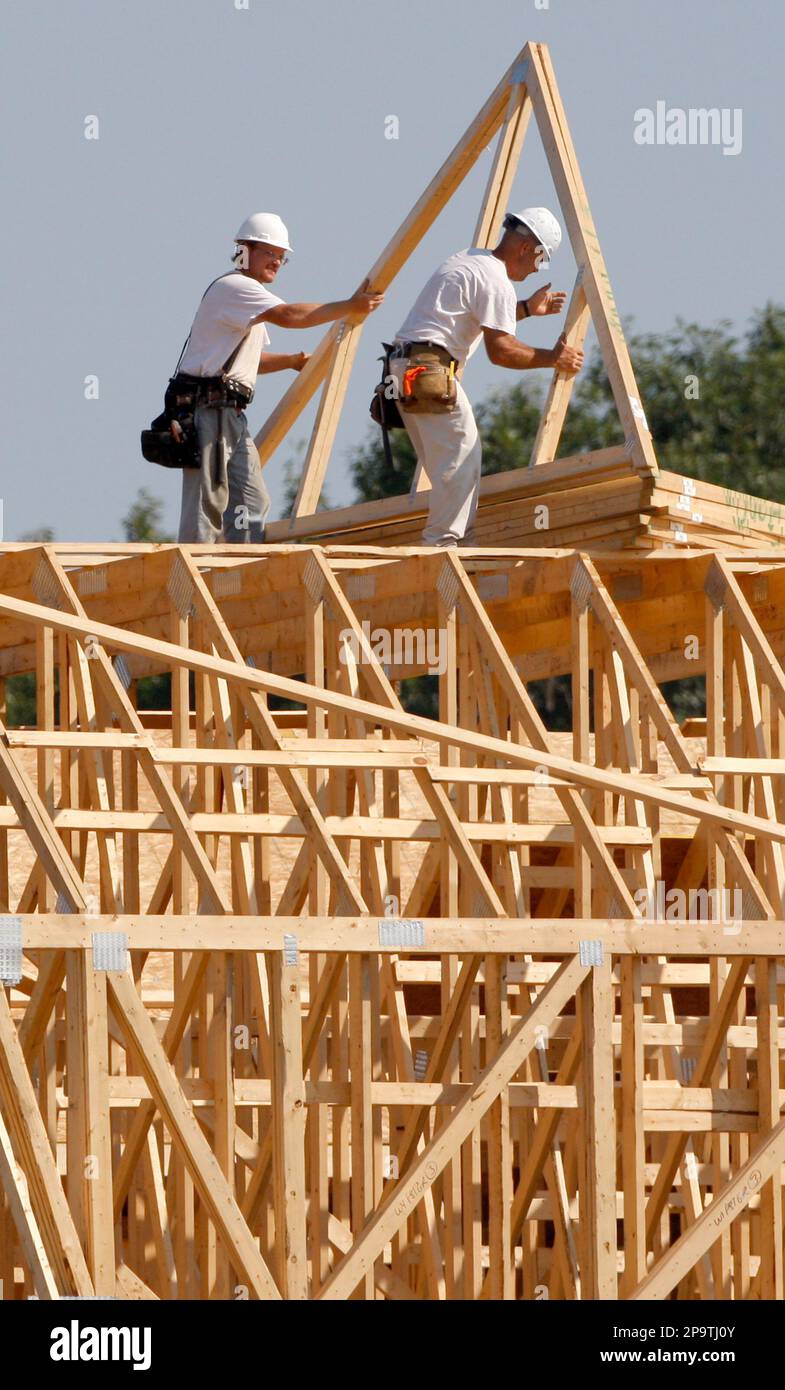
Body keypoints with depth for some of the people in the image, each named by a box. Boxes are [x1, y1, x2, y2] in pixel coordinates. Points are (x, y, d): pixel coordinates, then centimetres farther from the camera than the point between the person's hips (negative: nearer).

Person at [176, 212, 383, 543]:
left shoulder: (251, 294, 23)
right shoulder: (233, 287, -10)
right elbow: (287, 315, -24)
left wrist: (291, 361, 16)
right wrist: (349, 307, -22)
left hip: (232, 414, 10)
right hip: (209, 408, -10)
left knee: (252, 502, 4)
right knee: (207, 501, -12)